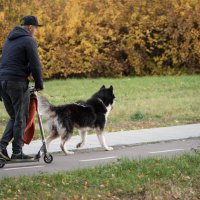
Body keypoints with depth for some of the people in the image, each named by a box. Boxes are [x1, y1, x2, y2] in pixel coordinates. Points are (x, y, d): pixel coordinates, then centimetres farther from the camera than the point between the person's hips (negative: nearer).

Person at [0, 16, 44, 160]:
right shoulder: (29, 41, -7)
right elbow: (35, 65, -10)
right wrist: (39, 84, 2)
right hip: (17, 82, -8)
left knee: (14, 117, 14)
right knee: (20, 118, 1)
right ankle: (17, 152, 2)